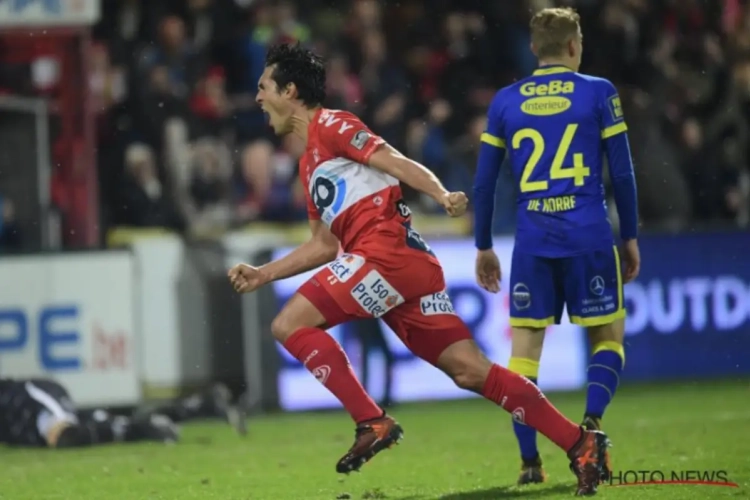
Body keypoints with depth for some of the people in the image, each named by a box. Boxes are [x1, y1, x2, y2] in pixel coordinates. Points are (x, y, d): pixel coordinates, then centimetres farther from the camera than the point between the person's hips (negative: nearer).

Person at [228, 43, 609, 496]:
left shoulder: (330, 124, 3)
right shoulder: (309, 162, 29)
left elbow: (395, 162, -11)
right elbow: (325, 245, 32)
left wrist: (443, 196, -26)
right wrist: (263, 274, 29)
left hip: (388, 247, -9)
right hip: (409, 266, 9)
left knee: (291, 325, -10)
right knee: (471, 372, 0)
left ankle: (373, 424, -14)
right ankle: (580, 443, -4)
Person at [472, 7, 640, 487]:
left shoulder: (505, 101, 9)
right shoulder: (598, 93, 2)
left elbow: (484, 183, 10)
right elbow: (622, 173, 1)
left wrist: (484, 247, 19)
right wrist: (630, 237, 11)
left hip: (532, 243, 2)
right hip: (589, 238, -2)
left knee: (525, 346, 6)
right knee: (609, 336, 11)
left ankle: (530, 461, 0)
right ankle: (592, 420, -14)